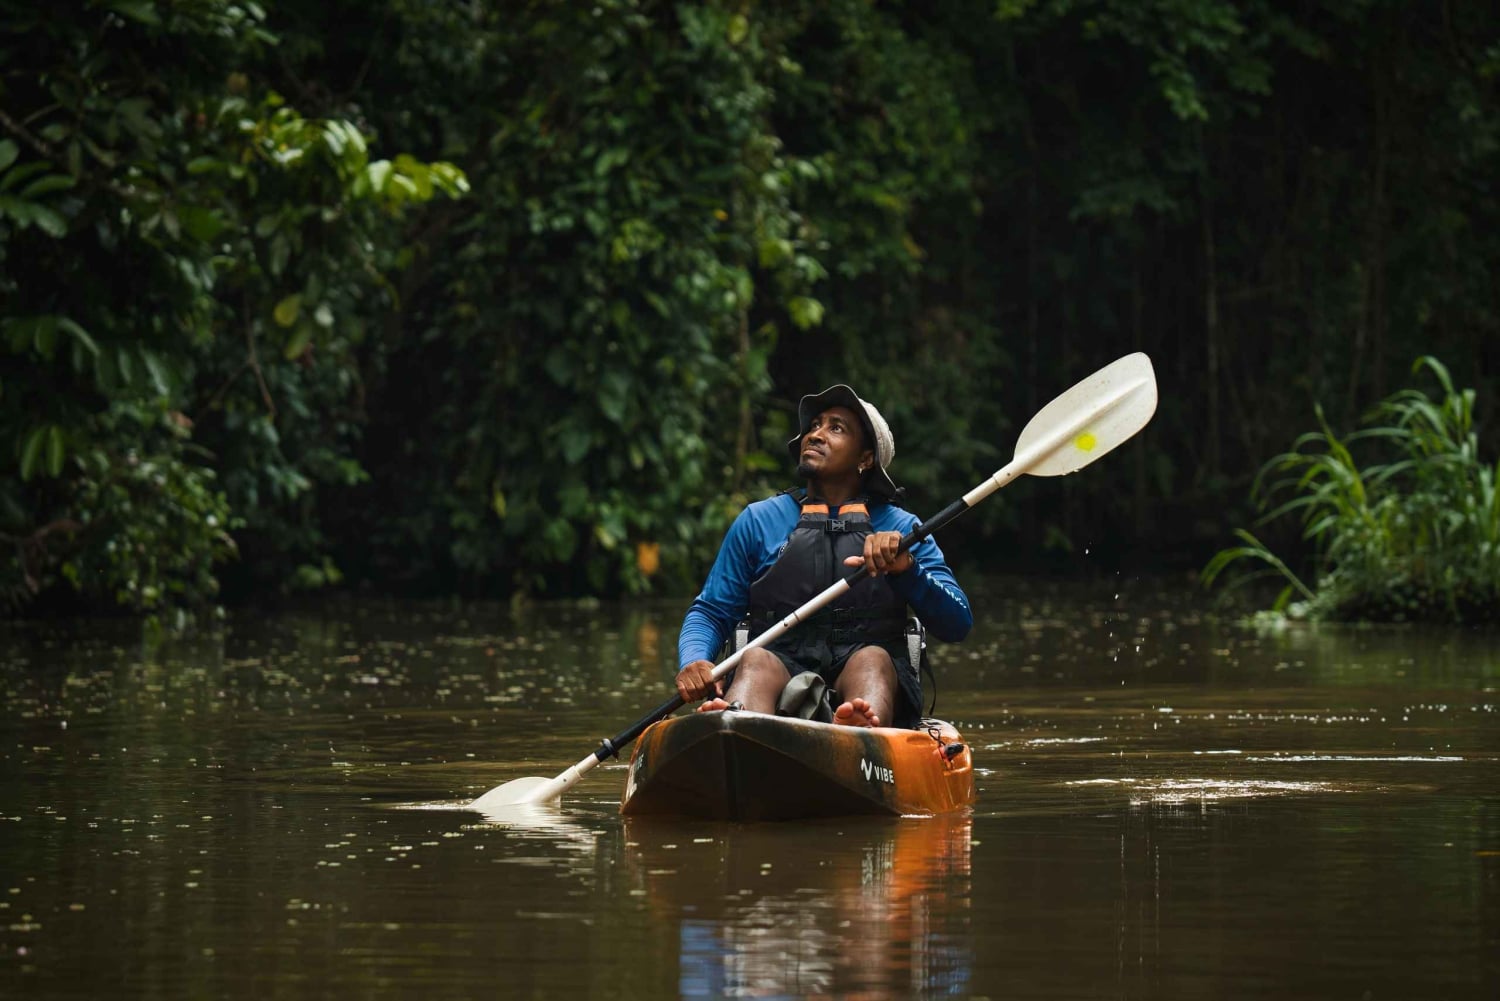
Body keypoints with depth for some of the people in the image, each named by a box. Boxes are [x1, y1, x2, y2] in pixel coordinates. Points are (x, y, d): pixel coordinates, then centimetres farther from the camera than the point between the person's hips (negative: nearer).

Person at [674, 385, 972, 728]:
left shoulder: (901, 528, 15)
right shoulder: (758, 521, 18)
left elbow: (957, 625, 4)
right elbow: (710, 613, 15)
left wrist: (906, 569, -15)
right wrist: (693, 663, -8)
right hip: (781, 676, 1)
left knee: (873, 658, -33)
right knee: (756, 659, -32)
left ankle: (862, 738, -70)